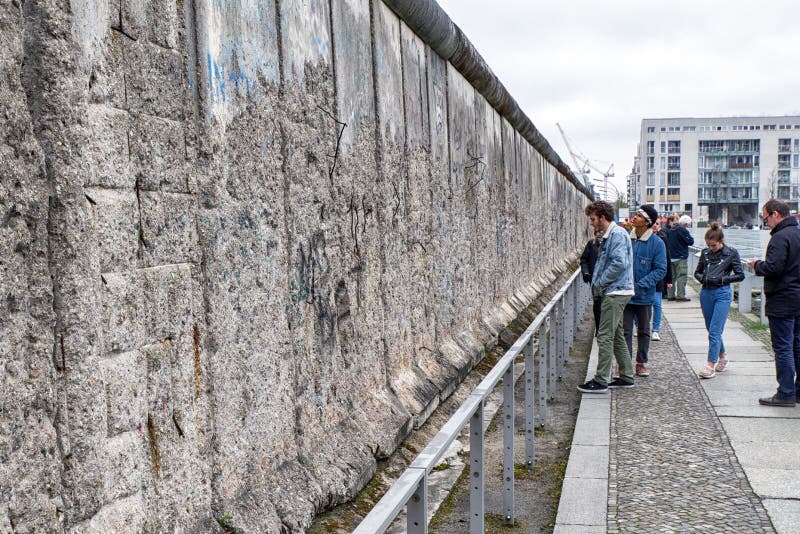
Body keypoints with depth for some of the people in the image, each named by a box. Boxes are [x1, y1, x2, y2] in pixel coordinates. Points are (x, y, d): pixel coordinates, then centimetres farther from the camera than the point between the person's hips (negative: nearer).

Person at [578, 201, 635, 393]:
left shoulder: (617, 234, -15)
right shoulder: (607, 236, 16)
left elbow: (620, 263, -25)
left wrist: (599, 283, -16)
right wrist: (597, 284, 9)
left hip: (616, 292, -11)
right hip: (613, 292, 11)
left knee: (605, 336, -8)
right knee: (616, 335, 16)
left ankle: (601, 381, -5)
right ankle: (627, 377, 24)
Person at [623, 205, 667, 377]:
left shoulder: (657, 243, -7)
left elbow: (661, 269, -9)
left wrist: (641, 284, -20)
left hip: (644, 296, -1)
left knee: (644, 331, 13)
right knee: (625, 330, 4)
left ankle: (641, 363, 26)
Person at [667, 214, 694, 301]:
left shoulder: (671, 230, 12)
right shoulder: (683, 230, -14)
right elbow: (690, 241, -12)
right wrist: (690, 237, 4)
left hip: (671, 257, 8)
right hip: (680, 258, -8)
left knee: (672, 276, 12)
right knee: (681, 277, -6)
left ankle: (671, 295, 13)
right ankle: (680, 296, -9)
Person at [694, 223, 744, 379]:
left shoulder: (731, 253, -4)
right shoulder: (705, 253, 7)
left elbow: (740, 275, -3)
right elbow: (697, 272, 16)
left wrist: (722, 279, -13)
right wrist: (702, 279, -5)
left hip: (722, 293, -5)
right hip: (706, 293, 5)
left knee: (714, 331, -11)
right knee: (712, 330, 13)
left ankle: (711, 365, -10)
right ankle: (722, 357, 33)